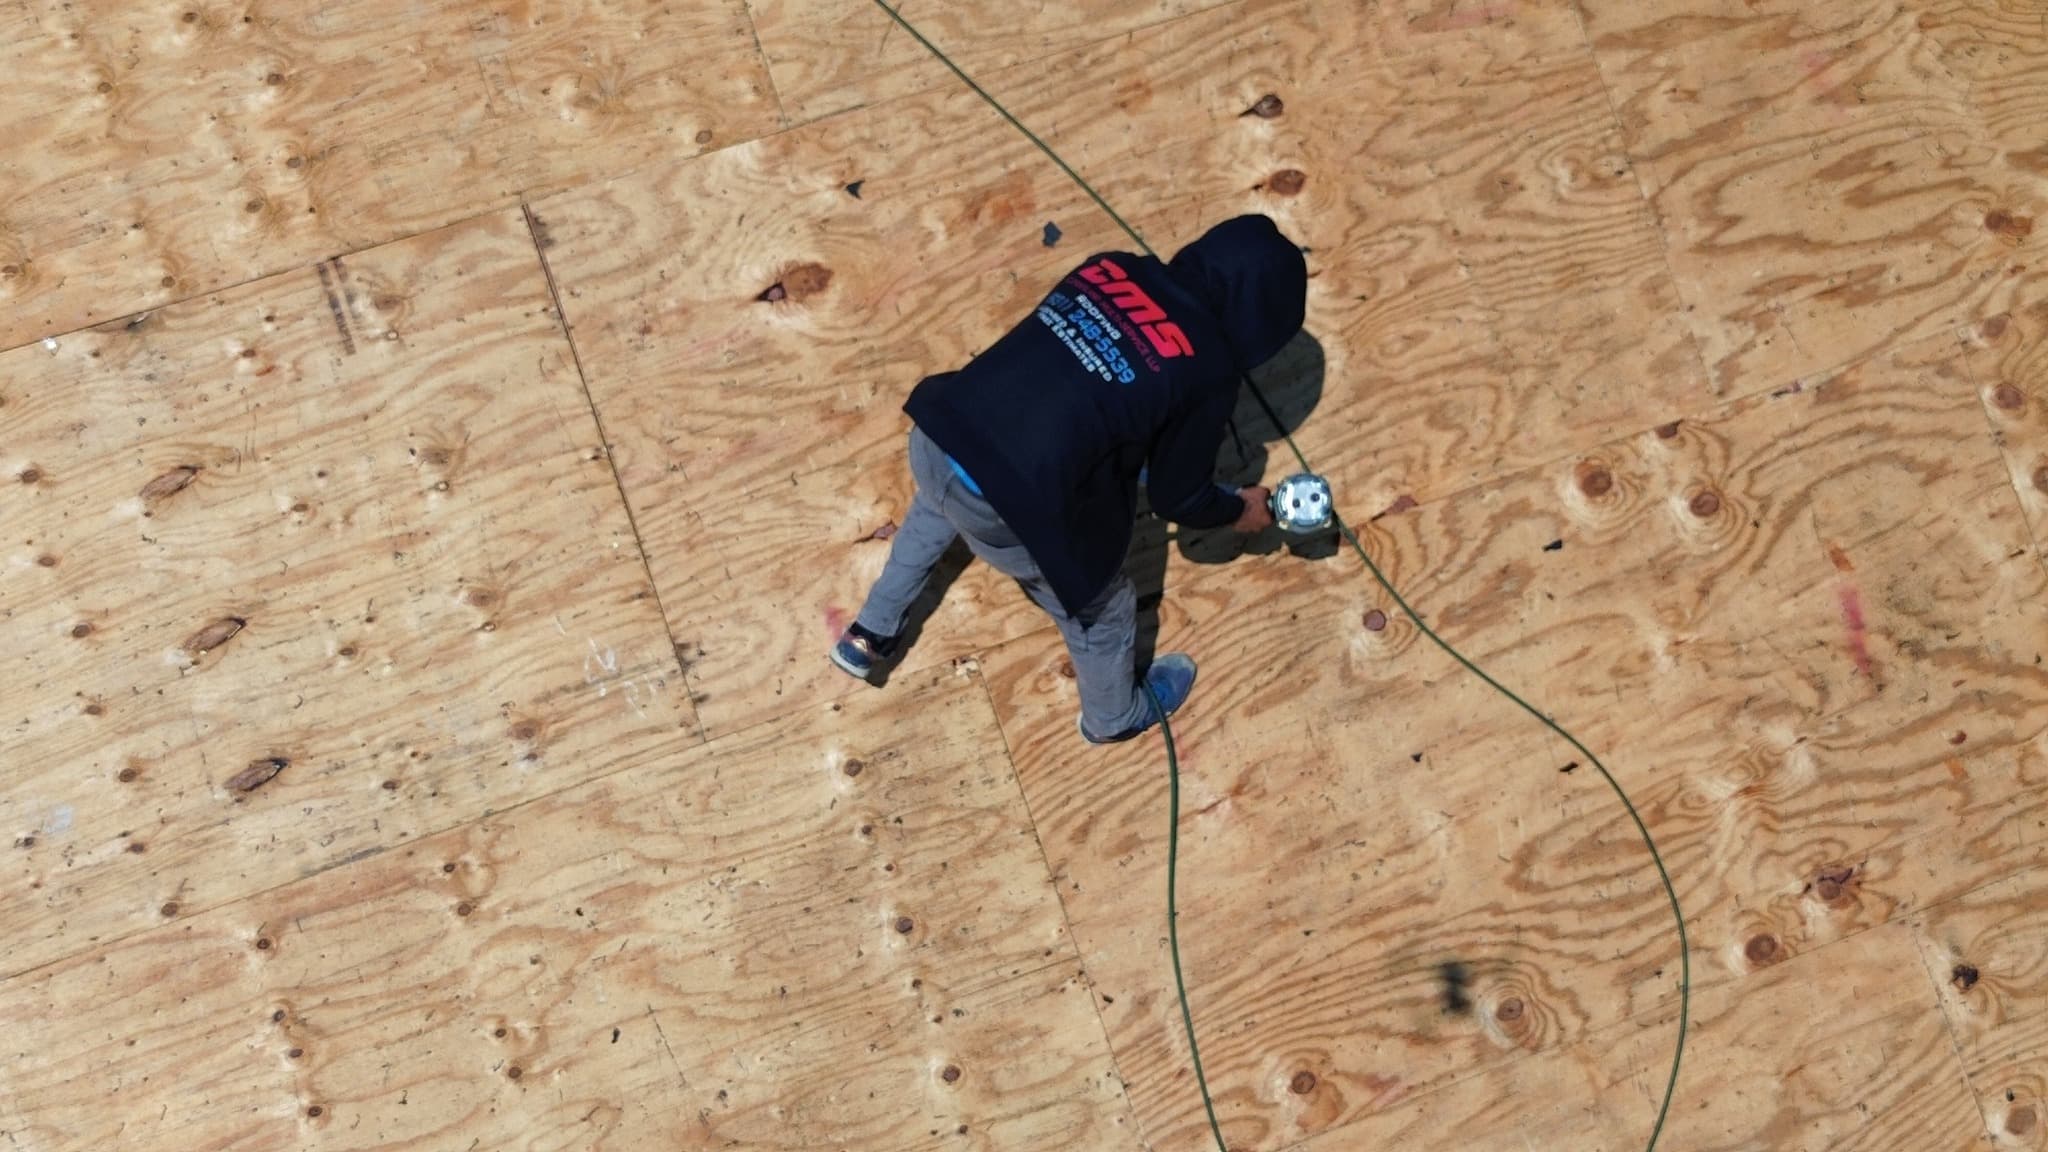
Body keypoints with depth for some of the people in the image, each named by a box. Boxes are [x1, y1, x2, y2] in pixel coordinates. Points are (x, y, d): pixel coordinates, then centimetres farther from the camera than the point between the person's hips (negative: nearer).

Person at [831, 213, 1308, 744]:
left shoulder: (1112, 267, 9)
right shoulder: (1207, 371, -7)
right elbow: (1178, 498, 5)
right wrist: (1240, 510, 26)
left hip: (933, 434, 6)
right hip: (1002, 507, -5)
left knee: (936, 509, 44)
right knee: (1101, 609, 26)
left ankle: (869, 635, 60)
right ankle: (1115, 717, 55)